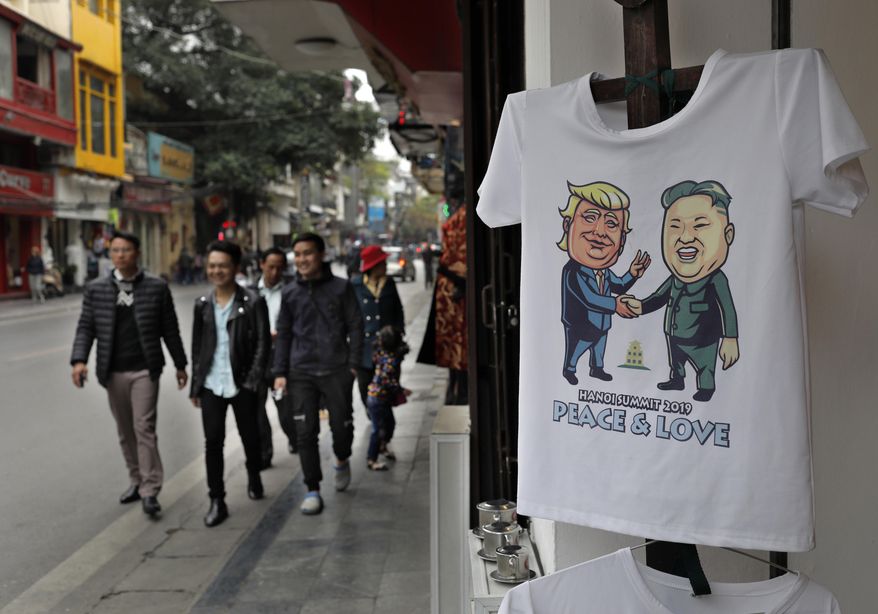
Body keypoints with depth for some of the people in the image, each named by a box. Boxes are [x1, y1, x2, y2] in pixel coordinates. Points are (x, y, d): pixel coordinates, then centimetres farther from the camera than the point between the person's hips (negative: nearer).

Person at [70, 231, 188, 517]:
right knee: (125, 431, 12)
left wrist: (180, 364, 7)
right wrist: (79, 359, -14)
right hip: (113, 372, 3)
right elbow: (85, 327, 2)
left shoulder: (157, 288, 0)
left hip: (145, 370, -3)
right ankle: (136, 481, 26)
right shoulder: (95, 289, 4)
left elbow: (170, 329, 4)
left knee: (144, 428, -8)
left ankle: (150, 490, -4)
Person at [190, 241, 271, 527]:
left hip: (241, 385, -2)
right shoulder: (202, 304, 6)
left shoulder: (253, 302, -6)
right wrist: (195, 385, 10)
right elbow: (196, 347, 11)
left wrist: (252, 381, -13)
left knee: (250, 437, 12)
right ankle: (217, 501, 10)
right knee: (213, 442, 0)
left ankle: (254, 477, 40)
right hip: (211, 385, 3)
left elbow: (262, 343, -7)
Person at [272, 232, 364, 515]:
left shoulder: (341, 287, 0)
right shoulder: (290, 293, 6)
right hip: (301, 373, 2)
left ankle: (342, 460, 40)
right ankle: (313, 490, 12)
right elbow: (283, 334, 10)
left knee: (342, 426, 6)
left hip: (337, 371, -1)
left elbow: (355, 326, 1)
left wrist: (354, 364, -6)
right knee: (305, 433, 0)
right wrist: (280, 372, 4)